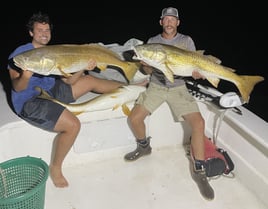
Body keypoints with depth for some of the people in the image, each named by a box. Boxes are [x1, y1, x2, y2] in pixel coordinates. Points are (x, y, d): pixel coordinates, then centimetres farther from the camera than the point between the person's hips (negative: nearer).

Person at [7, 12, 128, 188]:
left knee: (89, 80, 5)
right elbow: (17, 88, -17)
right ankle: (55, 168, -5)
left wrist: (82, 68, -15)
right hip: (29, 102, -7)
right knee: (73, 124, -25)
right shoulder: (20, 54, -11)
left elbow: (68, 81, 2)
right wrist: (26, 76, -39)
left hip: (52, 91, 7)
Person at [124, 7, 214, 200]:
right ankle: (144, 147, 19)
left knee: (199, 122, -21)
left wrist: (197, 73, -23)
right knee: (134, 118, -14)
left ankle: (199, 171, -8)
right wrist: (150, 68, -18)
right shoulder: (152, 41, 4)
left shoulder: (186, 41, 1)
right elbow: (146, 68, 6)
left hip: (178, 87, -1)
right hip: (156, 85, 2)